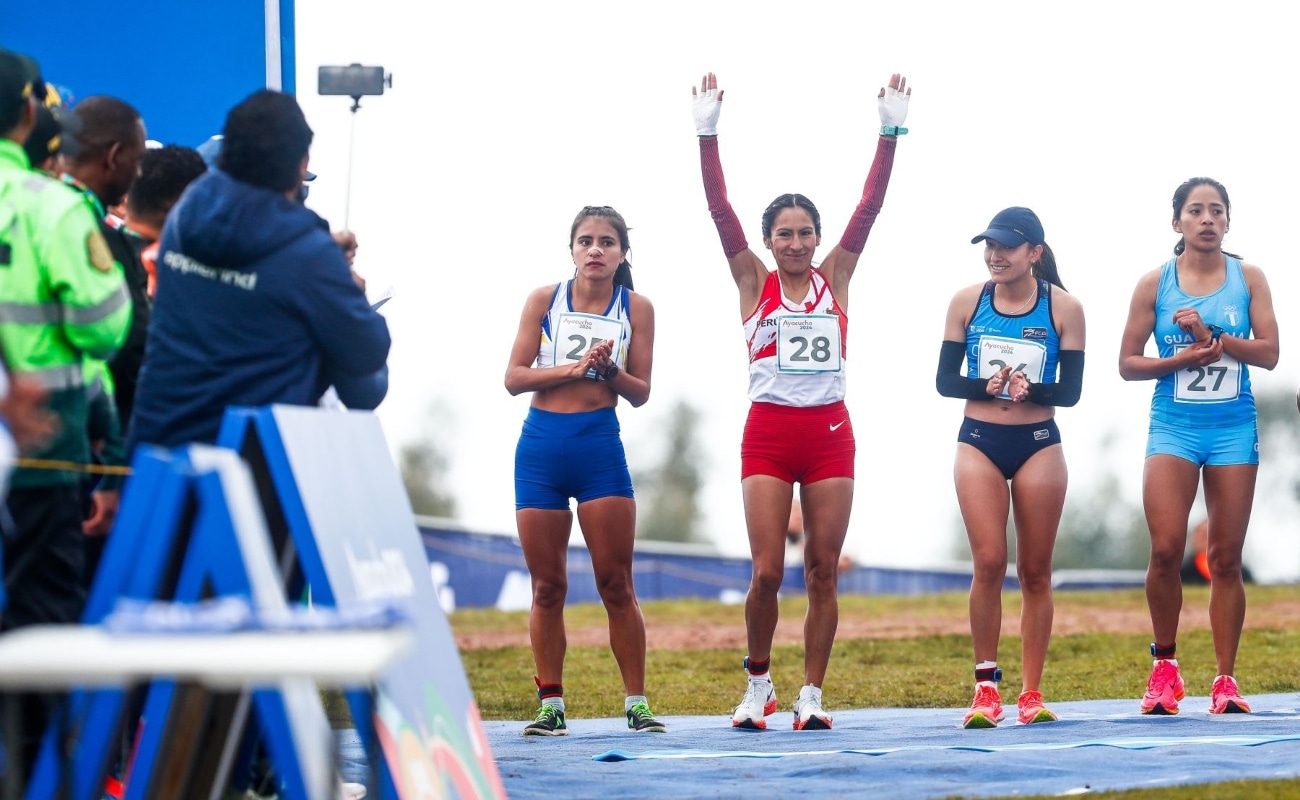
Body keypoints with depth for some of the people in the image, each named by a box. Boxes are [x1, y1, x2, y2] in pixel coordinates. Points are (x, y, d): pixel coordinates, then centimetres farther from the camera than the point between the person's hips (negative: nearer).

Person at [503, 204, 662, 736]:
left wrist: (609, 371, -16)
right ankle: (551, 705, 8)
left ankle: (636, 702, 2)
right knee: (547, 586, 3)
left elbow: (640, 393, 3)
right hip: (541, 446, 1)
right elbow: (514, 378, -1)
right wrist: (573, 369, -13)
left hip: (600, 446, -1)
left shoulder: (636, 309, 4)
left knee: (616, 583, -3)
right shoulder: (544, 300, 4)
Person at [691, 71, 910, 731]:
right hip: (768, 432, -2)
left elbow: (869, 206, 3)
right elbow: (720, 210, -2)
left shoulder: (835, 276, 9)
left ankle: (810, 695, 7)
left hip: (829, 433, 2)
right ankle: (759, 682, 13)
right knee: (767, 572, -6)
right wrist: (707, 133, -9)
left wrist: (890, 132, -3)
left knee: (823, 573, 1)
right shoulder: (754, 282, 5)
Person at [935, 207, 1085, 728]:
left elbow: (1070, 391, -3)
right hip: (979, 444, 0)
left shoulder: (1064, 308, -2)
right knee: (989, 563, -10)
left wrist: (1030, 390, -23)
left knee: (1035, 571, 3)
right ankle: (985, 688, -3)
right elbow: (945, 380, 1)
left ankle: (1031, 692, 9)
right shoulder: (967, 302, 1)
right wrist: (987, 386, -18)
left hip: (1038, 445, 0)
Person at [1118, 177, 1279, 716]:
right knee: (1166, 550, -14)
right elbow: (1128, 363, 4)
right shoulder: (1155, 283, 4)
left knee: (1226, 559, 1)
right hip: (1174, 428, -1)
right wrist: (1181, 359, -12)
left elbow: (1268, 352, -3)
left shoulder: (1247, 278, 5)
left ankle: (1225, 681, 6)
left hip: (1234, 429, 1)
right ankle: (1165, 665, 5)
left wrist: (1212, 337, -15)